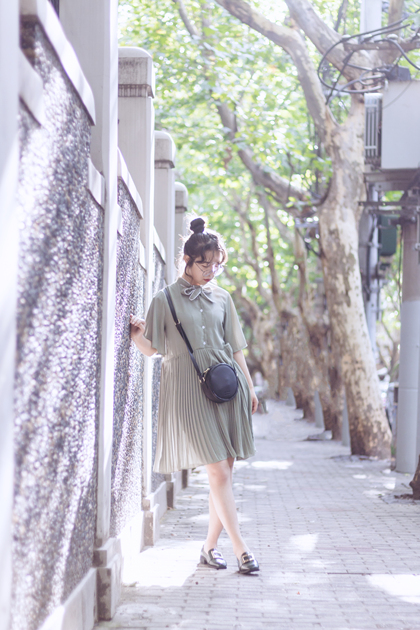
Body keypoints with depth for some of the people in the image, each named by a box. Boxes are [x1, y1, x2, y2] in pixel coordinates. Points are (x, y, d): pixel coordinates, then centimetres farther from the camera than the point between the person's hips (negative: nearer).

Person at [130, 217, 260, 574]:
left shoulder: (221, 298, 13)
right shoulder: (166, 300, 2)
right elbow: (151, 348, 2)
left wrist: (249, 387, 17)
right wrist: (135, 333, -15)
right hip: (189, 390, -4)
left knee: (225, 469, 3)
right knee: (218, 470, -10)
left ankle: (210, 546, 13)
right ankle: (240, 548, -6)